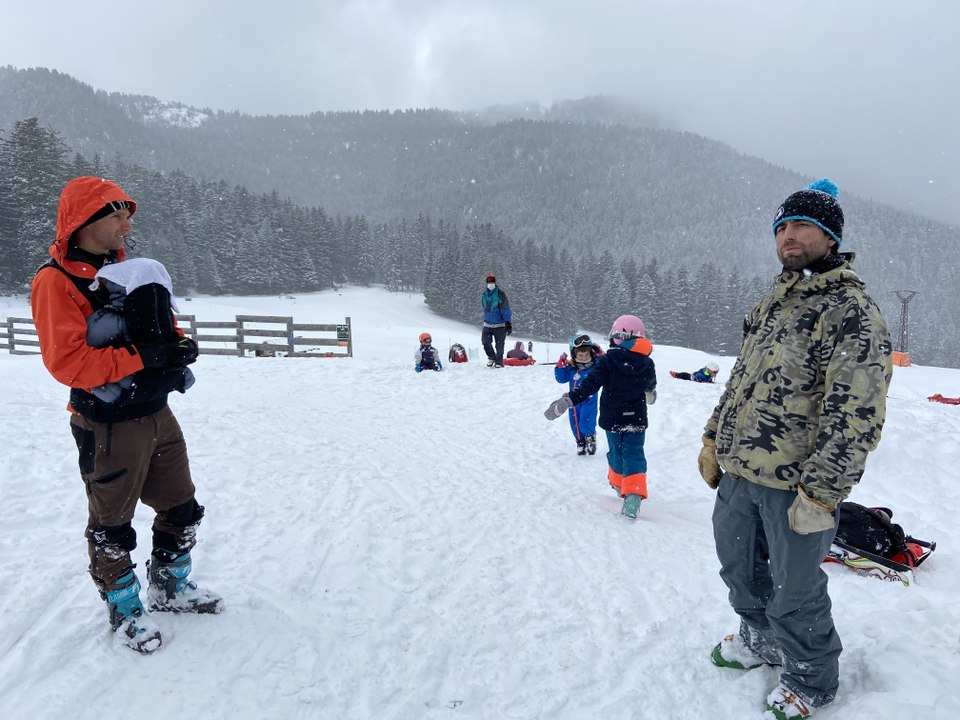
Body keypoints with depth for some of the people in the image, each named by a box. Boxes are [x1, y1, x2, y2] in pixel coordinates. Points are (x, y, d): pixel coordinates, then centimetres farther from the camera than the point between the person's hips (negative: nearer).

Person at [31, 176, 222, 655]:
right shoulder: (55, 281, -14)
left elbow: (162, 324, 16)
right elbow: (67, 361, -22)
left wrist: (178, 347, -6)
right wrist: (142, 357, -27)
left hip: (157, 415, 7)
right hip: (108, 426, -7)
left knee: (182, 510, 18)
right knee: (112, 526, 12)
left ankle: (169, 589, 38)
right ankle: (125, 610, 32)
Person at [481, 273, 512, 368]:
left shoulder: (500, 294, -9)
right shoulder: (484, 295, 8)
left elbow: (506, 310, -10)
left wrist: (509, 324, -14)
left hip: (500, 325, -4)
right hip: (487, 325, 4)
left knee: (499, 345, -1)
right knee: (485, 342, -4)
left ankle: (499, 362, 15)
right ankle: (491, 357, 21)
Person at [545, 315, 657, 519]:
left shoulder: (608, 361, -14)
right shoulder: (647, 364, -2)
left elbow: (589, 385, -22)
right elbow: (651, 386, 20)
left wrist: (567, 400, -21)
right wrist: (650, 394, 44)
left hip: (612, 419, -1)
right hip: (637, 419, 1)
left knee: (616, 452, 20)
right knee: (634, 455, 2)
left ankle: (619, 484, 39)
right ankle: (633, 494, -16)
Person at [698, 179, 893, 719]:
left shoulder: (852, 310, -14)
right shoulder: (772, 304, 12)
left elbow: (857, 412, -20)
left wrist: (822, 491, -21)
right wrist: (714, 438, 16)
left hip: (795, 486, -8)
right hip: (737, 472, 8)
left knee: (794, 594, 8)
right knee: (738, 564, 23)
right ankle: (763, 639, 50)